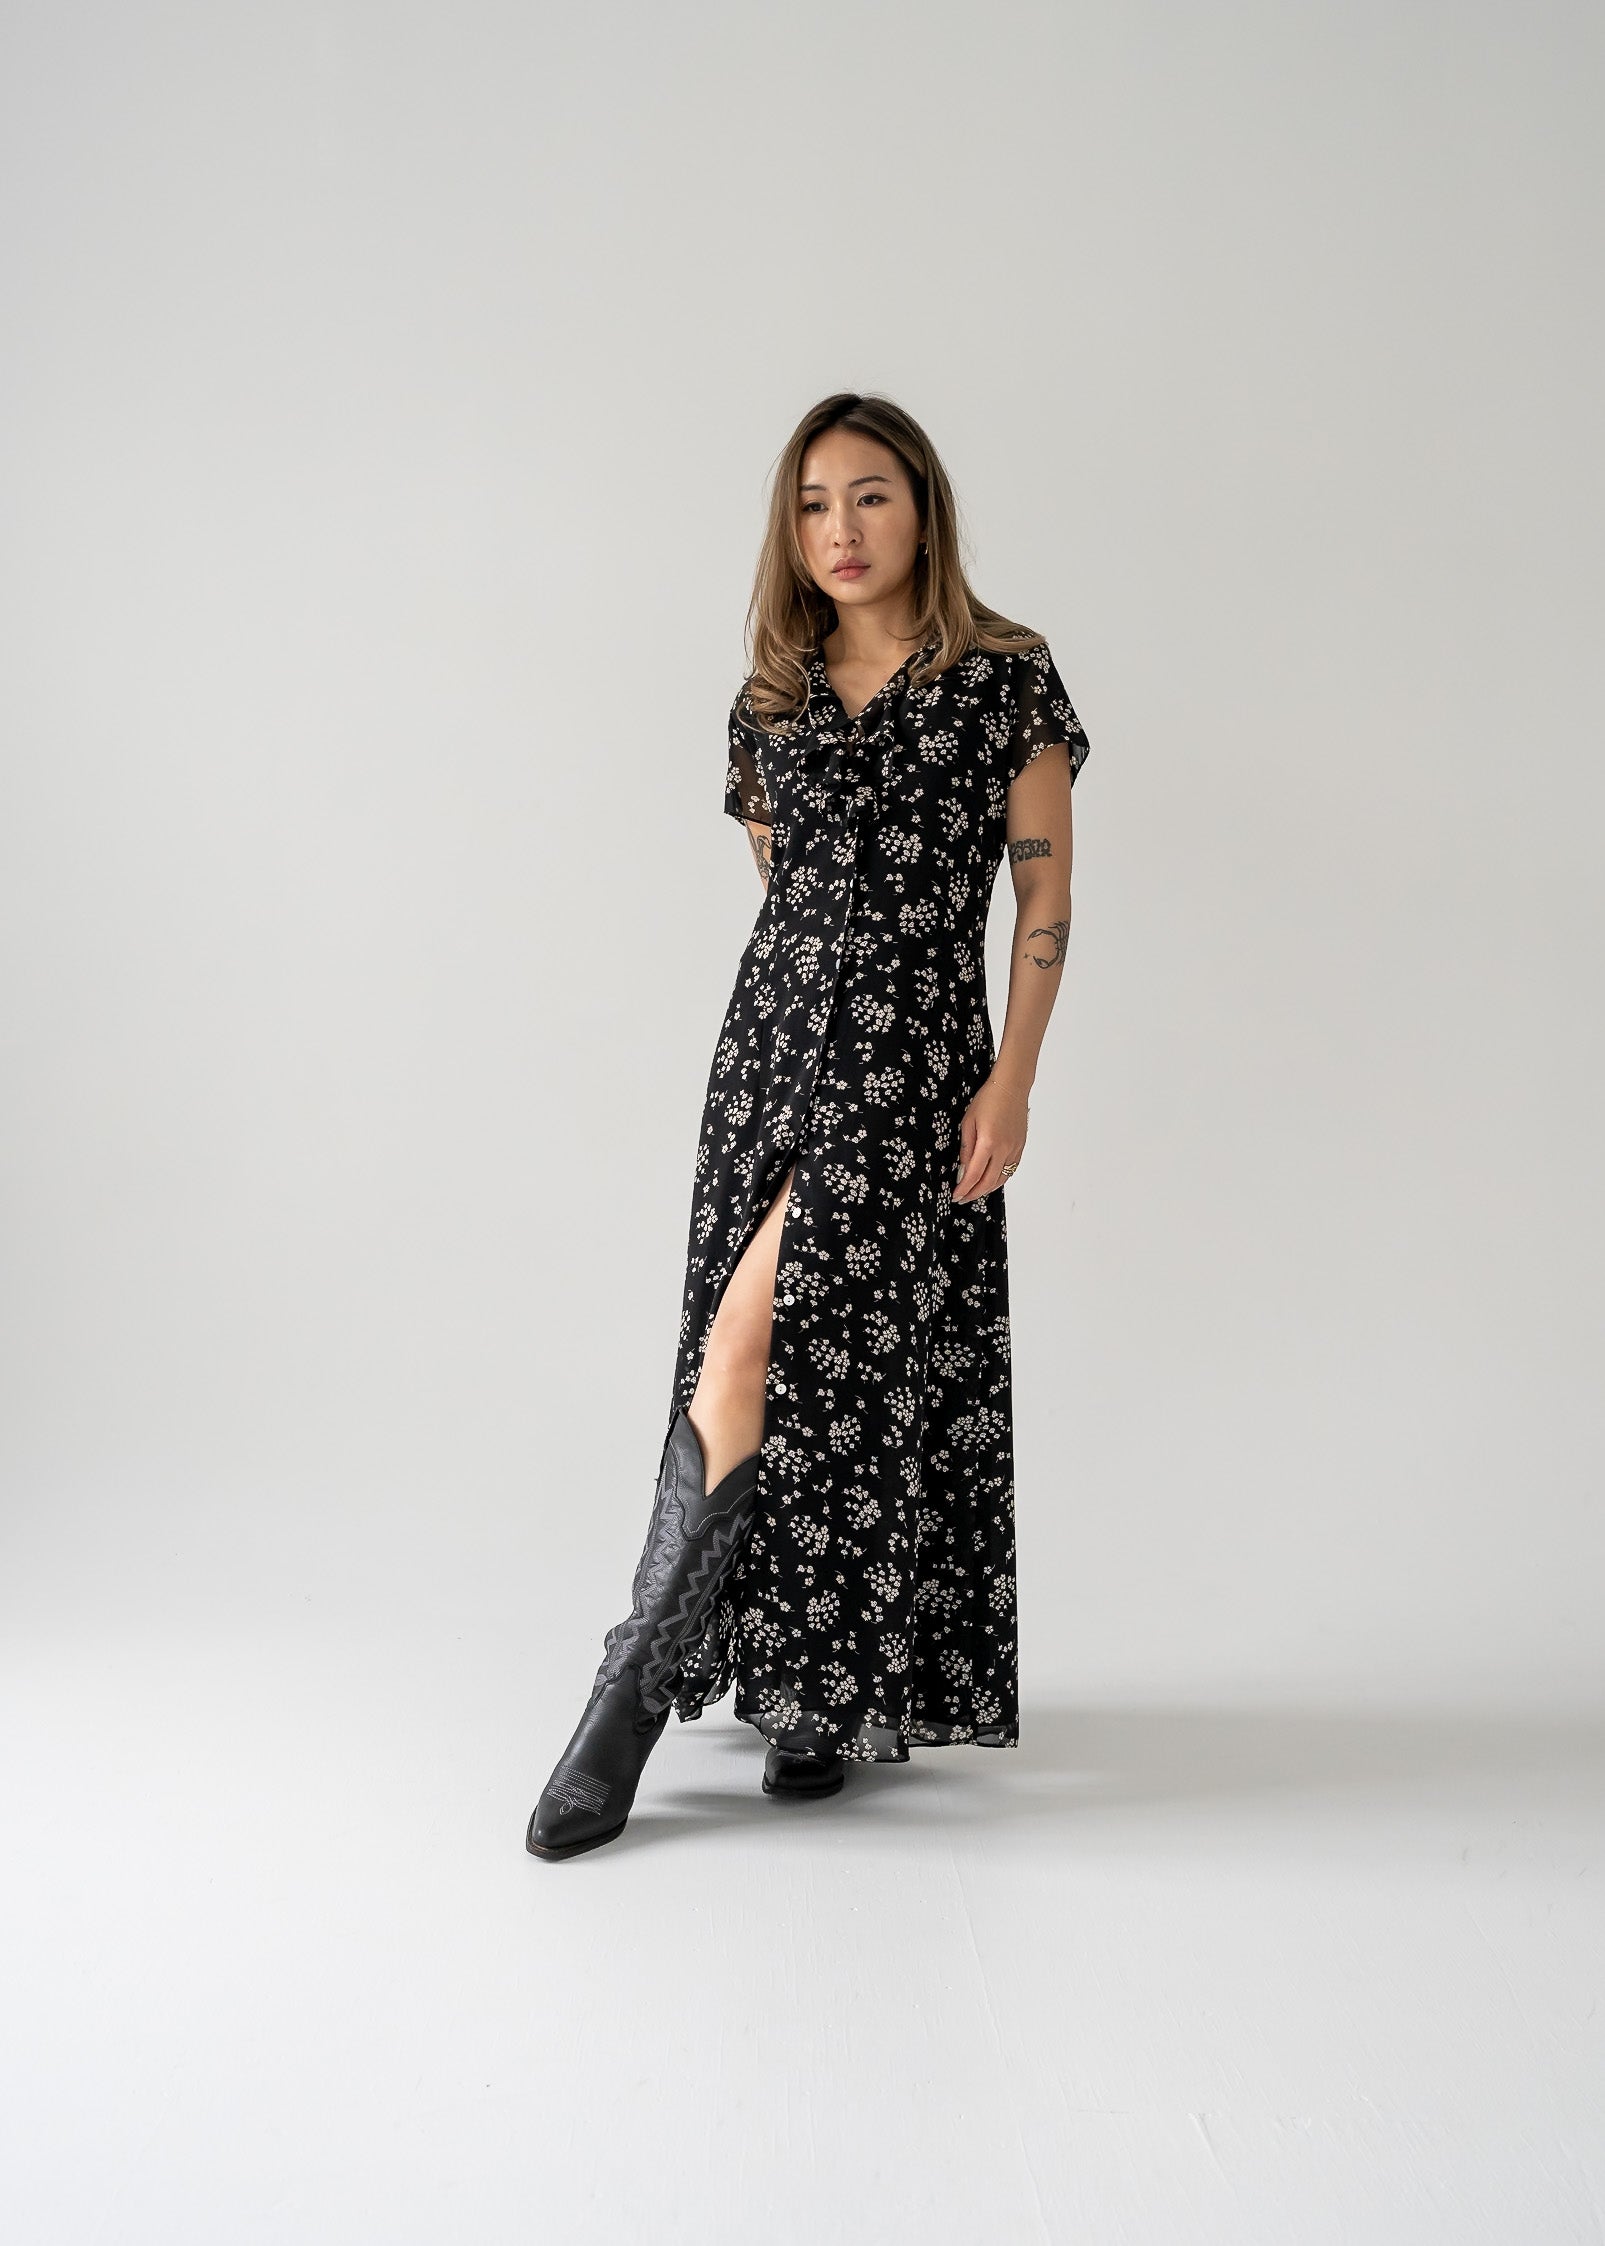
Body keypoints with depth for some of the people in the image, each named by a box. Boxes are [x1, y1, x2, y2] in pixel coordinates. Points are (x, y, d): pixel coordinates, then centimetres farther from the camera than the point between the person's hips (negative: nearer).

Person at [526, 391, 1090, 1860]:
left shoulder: (1005, 675, 0)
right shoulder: (773, 701, 12)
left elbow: (1047, 886, -2)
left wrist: (1012, 1078, -9)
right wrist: (792, 1034, 16)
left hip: (914, 1049, -4)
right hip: (772, 1033, 5)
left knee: (756, 1342, -13)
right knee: (807, 1364, 4)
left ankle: (639, 1684, -3)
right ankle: (812, 1690, 18)